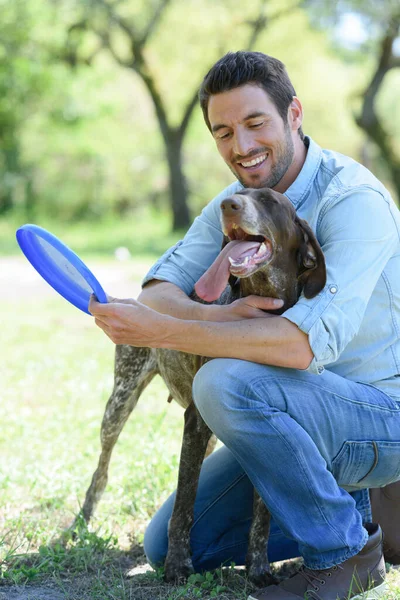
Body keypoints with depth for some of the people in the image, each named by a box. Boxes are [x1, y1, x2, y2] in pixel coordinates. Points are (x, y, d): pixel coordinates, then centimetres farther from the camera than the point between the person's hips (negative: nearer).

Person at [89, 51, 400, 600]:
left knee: (226, 382, -33)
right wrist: (215, 315, -31)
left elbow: (312, 342, -36)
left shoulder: (353, 199, -24)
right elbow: (159, 291, -7)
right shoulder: (234, 202, 2)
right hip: (310, 416, 8)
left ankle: (345, 553, -14)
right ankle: (345, 503, 18)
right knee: (168, 549, 6)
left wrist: (158, 330, -36)